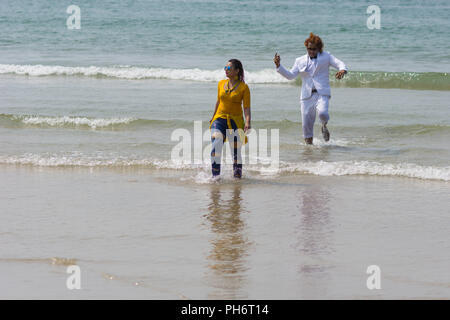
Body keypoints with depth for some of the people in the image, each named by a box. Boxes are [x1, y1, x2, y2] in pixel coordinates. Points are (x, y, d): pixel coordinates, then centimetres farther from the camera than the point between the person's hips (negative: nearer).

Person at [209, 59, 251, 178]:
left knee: (236, 151, 5)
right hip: (220, 119, 2)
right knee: (216, 146, -18)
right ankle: (215, 176, -16)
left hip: (235, 121, -2)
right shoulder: (221, 84, 6)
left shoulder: (243, 87, -5)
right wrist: (213, 117, 28)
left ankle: (237, 175, 23)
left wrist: (247, 122, -22)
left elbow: (246, 107, -8)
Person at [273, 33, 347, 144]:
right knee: (306, 125, -1)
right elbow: (290, 75, 11)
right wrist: (278, 66, -1)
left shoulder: (326, 56, 9)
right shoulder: (300, 61, 15)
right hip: (307, 96, 3)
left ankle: (324, 126, 5)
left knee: (322, 113, -30)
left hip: (322, 94, -3)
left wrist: (342, 70, -24)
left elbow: (340, 64, 0)